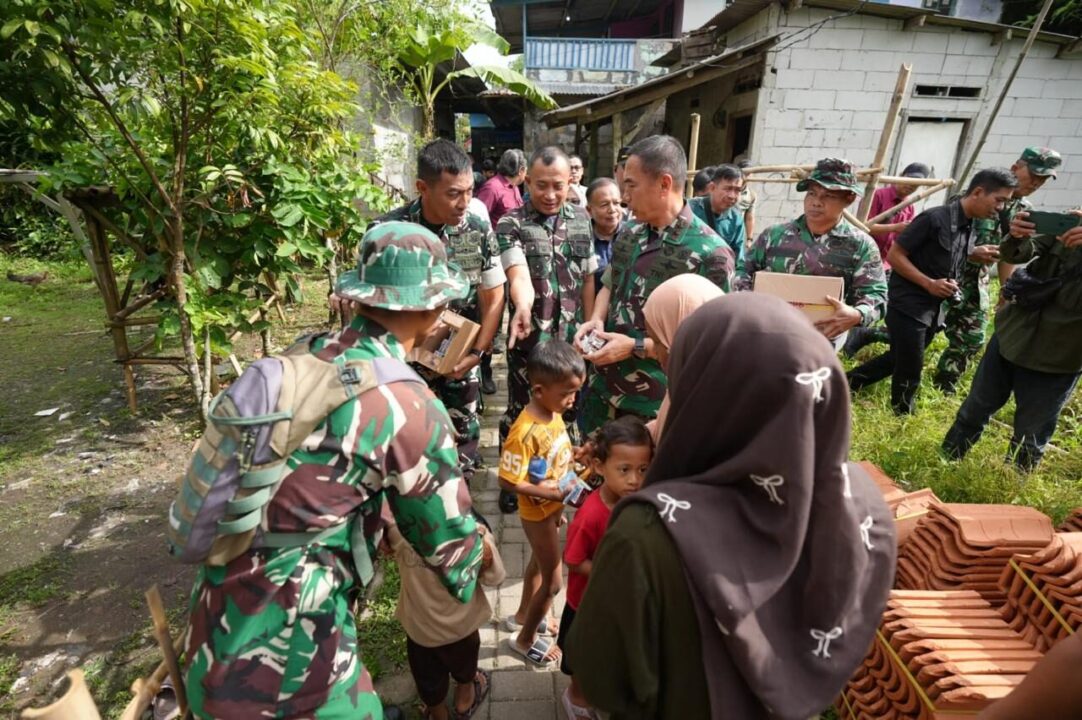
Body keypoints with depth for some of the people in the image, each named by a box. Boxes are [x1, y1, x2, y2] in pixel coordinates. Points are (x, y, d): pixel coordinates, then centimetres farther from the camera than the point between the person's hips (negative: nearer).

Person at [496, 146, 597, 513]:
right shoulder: (511, 224, -9)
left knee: (569, 410, 18)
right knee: (519, 411, 12)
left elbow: (588, 280, 8)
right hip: (528, 339, -3)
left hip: (571, 338, 4)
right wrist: (523, 307, -47)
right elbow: (519, 275, -25)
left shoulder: (581, 219, 4)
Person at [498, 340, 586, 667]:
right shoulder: (525, 431, -34)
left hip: (554, 506, 8)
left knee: (540, 562, 28)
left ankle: (522, 615, 53)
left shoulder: (554, 413, -9)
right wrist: (552, 494, -27)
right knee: (553, 581, 8)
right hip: (538, 511, -8)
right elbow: (509, 481, -28)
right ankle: (526, 639, 33)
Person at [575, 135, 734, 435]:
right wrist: (596, 319, -5)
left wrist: (635, 347, -21)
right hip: (602, 388, 6)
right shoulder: (629, 233, 3)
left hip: (654, 404, -6)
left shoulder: (709, 252, -19)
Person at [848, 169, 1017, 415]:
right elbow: (895, 255, -16)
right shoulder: (935, 218, -16)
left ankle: (845, 383, 31)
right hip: (908, 306, -8)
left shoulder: (970, 228, 9)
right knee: (909, 372, 1)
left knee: (898, 360, 19)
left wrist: (975, 254, 2)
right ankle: (903, 419, 20)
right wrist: (930, 283, -21)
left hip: (933, 310, 9)